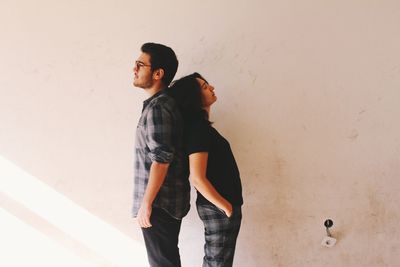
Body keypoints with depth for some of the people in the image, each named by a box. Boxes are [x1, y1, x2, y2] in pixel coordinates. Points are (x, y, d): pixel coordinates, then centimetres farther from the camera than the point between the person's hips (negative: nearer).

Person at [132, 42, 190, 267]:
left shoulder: (157, 107, -17)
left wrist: (146, 203, -20)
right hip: (169, 201, 10)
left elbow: (161, 159, -24)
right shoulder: (166, 104, 13)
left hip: (159, 203, -10)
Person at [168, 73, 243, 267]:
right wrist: (225, 206, -14)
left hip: (217, 207, 9)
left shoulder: (199, 125, 10)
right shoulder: (198, 128, -19)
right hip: (218, 208, -9)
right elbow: (198, 179, -25)